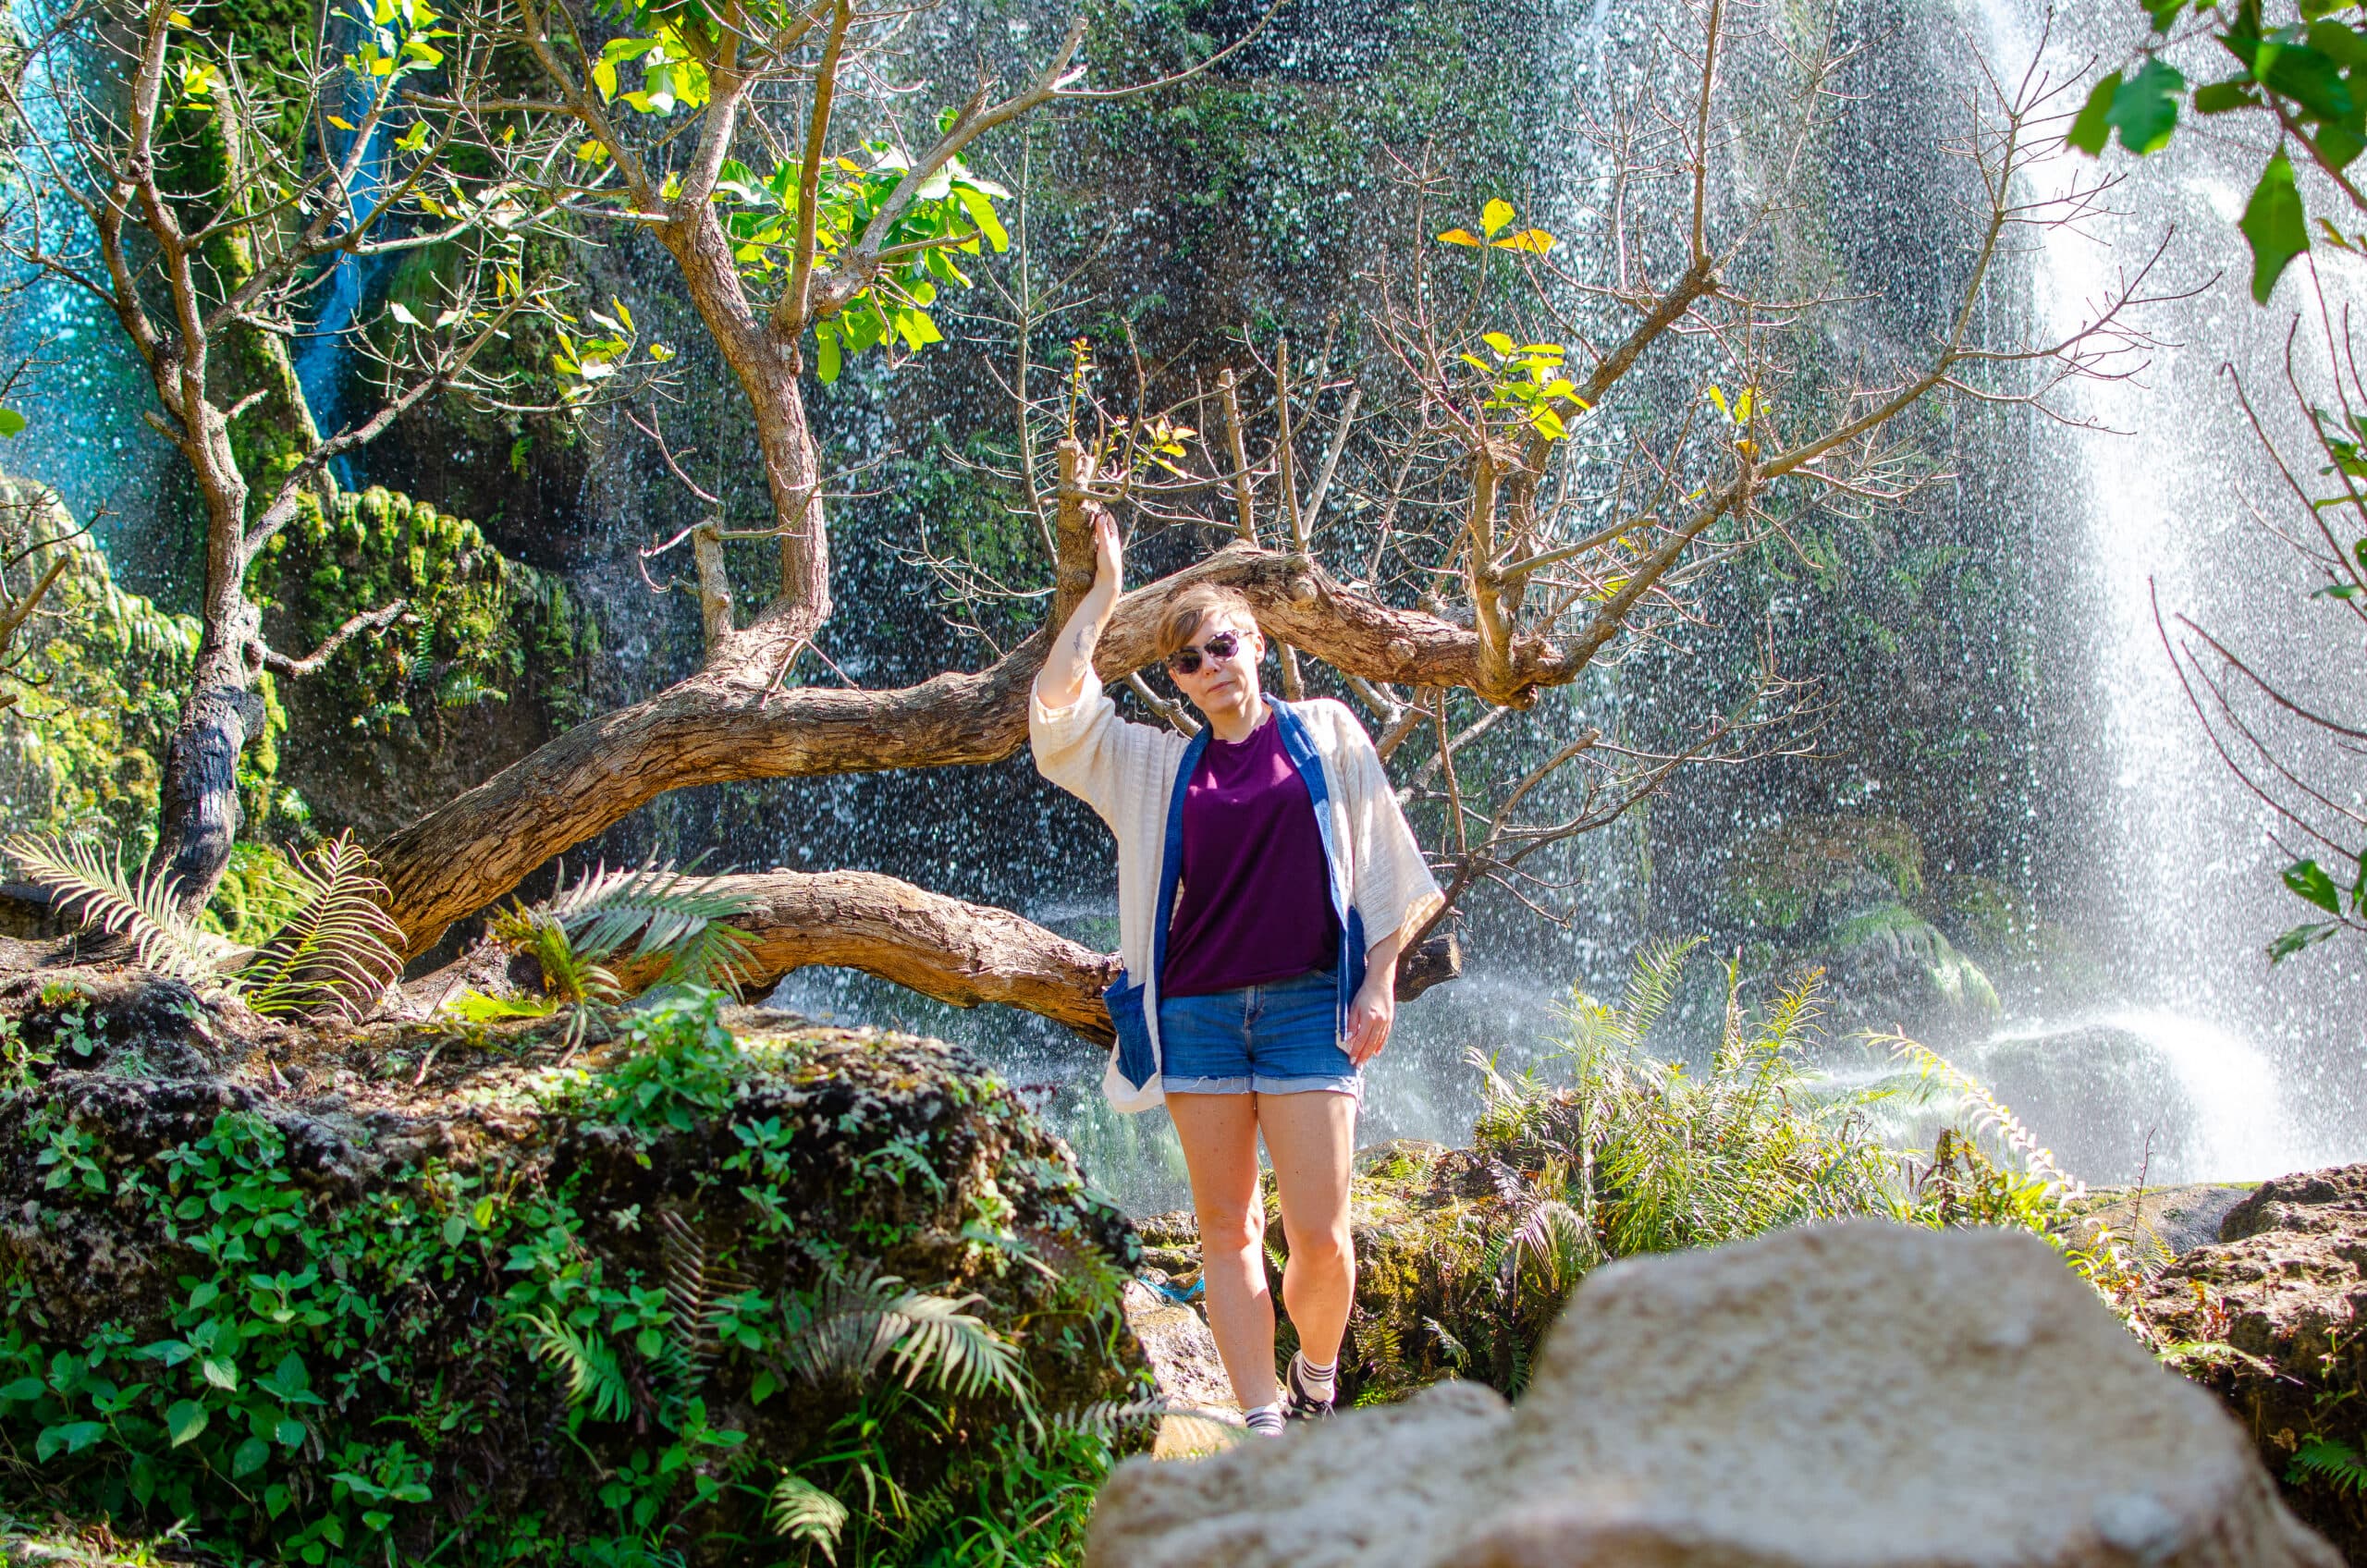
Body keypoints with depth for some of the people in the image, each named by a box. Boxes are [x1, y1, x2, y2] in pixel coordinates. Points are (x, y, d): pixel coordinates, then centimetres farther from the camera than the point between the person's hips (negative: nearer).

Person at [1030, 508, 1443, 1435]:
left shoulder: (1325, 733, 9)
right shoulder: (1161, 767, 14)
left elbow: (1381, 859, 10)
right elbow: (1056, 706, 5)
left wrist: (1379, 981, 2)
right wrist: (1105, 589, 11)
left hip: (1307, 1004, -2)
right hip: (1197, 1012, 3)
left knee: (1319, 1238, -7)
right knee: (1226, 1231, 2)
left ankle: (1316, 1378, 21)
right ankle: (1263, 1426, 6)